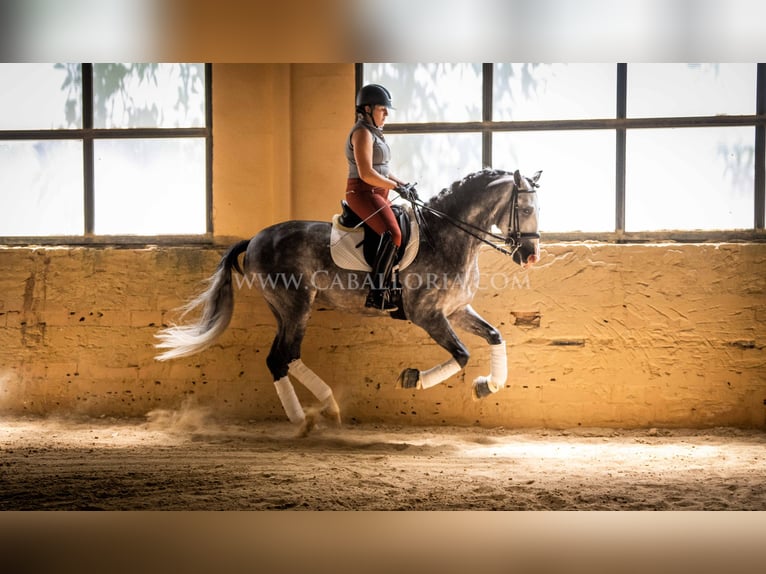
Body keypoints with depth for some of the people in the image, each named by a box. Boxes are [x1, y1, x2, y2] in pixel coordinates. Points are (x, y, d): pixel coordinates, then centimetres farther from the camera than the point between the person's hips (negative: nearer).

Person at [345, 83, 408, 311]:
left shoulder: (374, 133, 18)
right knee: (392, 234, -28)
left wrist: (402, 183, 12)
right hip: (363, 193, -11)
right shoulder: (362, 133, -14)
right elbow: (366, 173, -21)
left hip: (378, 194, 11)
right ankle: (376, 293, -31)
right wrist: (394, 185, -10)